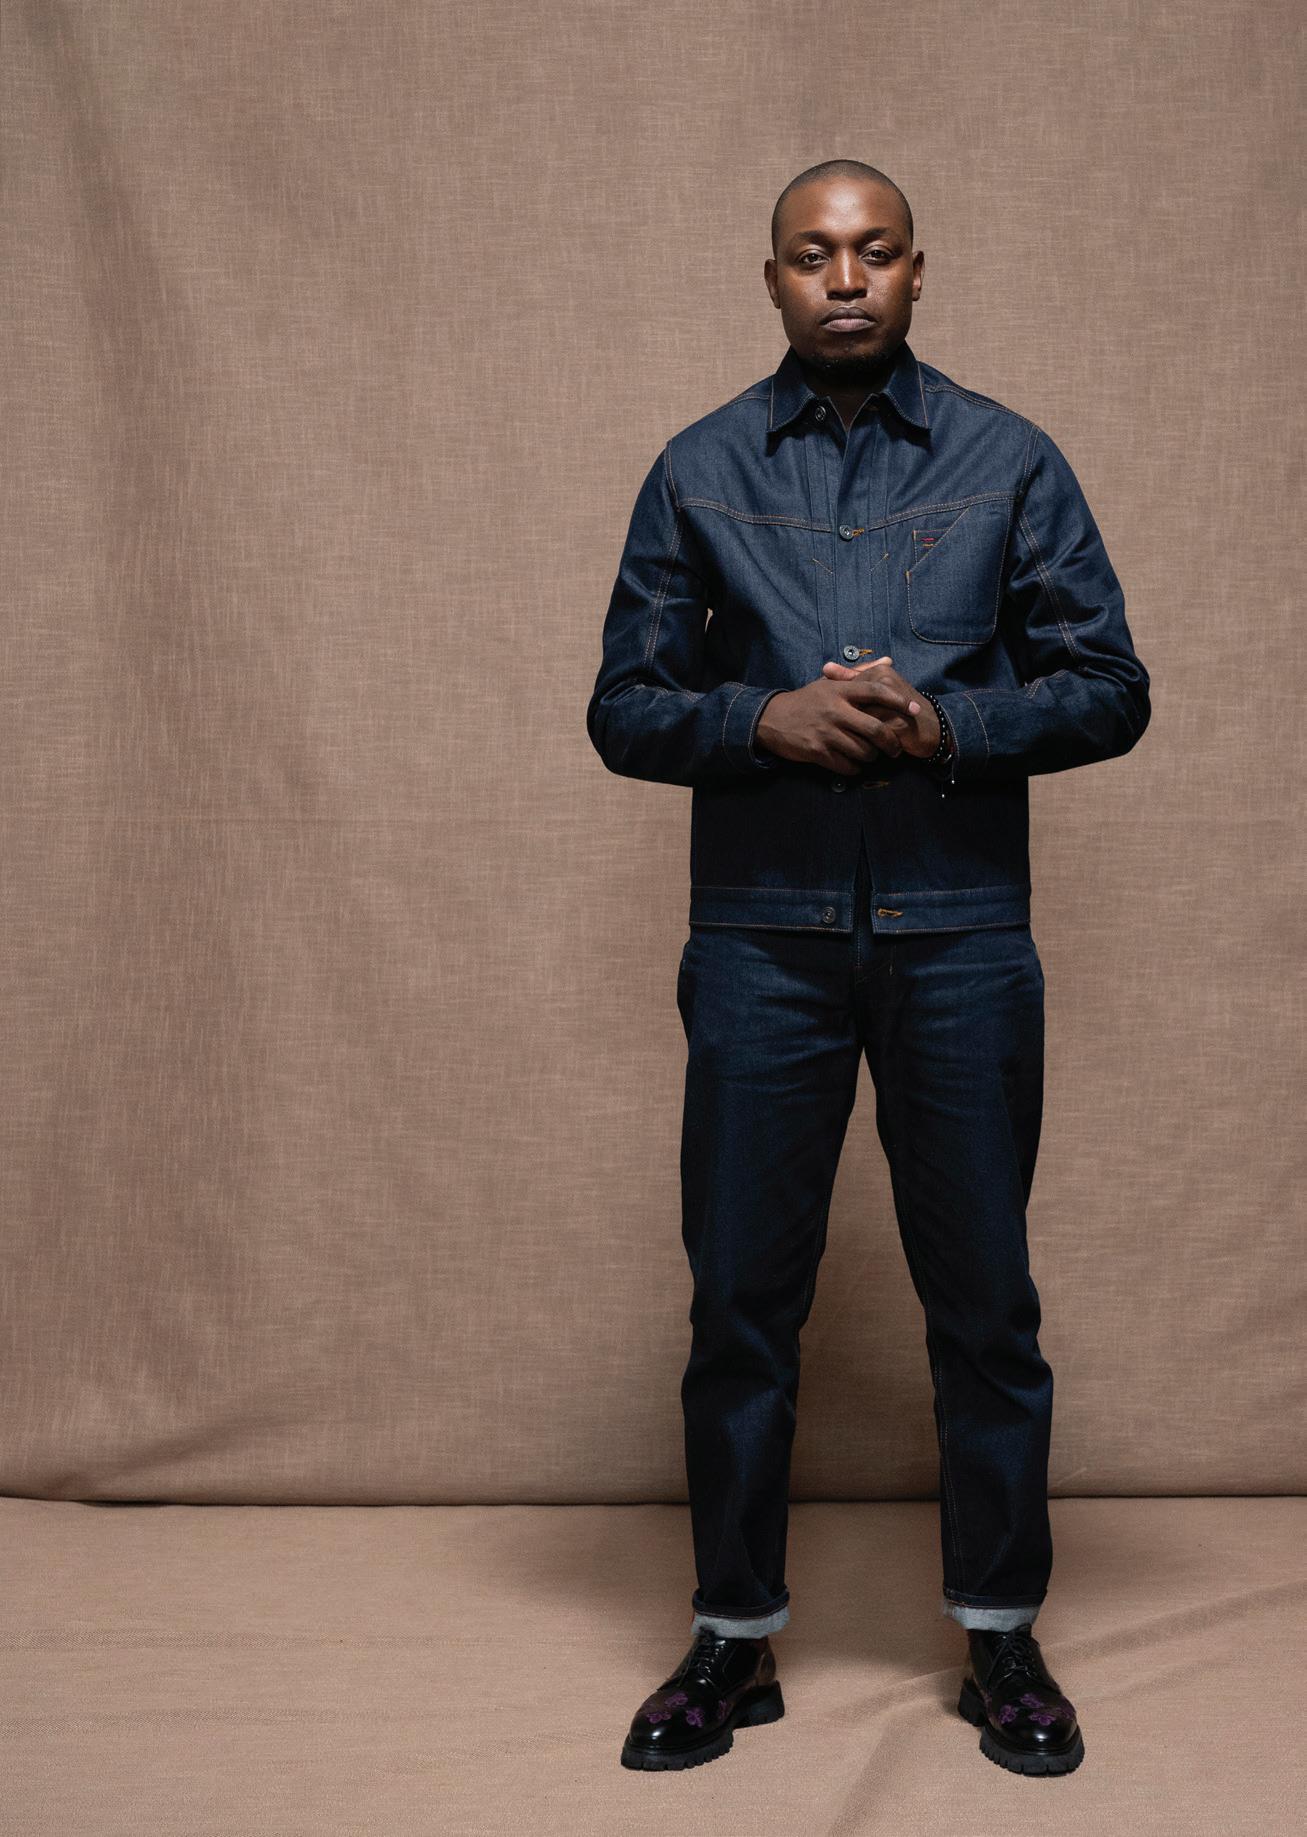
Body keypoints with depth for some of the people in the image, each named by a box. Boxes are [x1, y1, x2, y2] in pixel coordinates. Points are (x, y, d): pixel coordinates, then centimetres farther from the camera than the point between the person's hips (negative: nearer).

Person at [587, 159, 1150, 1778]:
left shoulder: (1009, 462, 6)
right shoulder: (700, 473, 7)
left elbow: (1109, 689, 3)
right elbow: (623, 707, 5)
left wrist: (947, 724, -14)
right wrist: (766, 719, -13)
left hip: (960, 938, 0)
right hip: (761, 938, 1)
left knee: (983, 1299, 7)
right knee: (740, 1298, 6)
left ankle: (1002, 1639, 23)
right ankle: (734, 1641, 21)